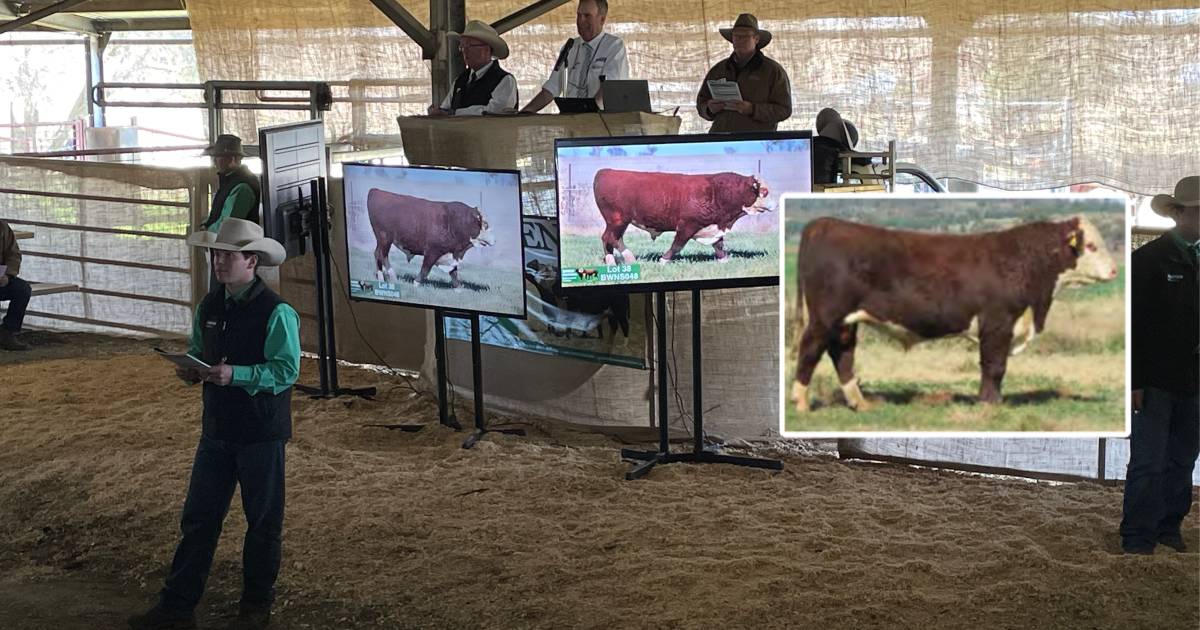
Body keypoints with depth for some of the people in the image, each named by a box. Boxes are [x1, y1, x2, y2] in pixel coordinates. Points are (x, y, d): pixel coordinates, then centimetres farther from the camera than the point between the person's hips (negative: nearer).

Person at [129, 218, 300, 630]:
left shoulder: (276, 312, -15)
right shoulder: (209, 307, 6)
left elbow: (287, 370, -19)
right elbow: (197, 352, 18)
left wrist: (235, 374, -28)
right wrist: (190, 370, -5)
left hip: (262, 432, -6)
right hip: (217, 427, 6)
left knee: (263, 520, 9)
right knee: (197, 518, 9)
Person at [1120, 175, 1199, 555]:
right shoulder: (1149, 258, -6)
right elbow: (1132, 323, -9)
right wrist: (1133, 380, -13)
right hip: (1156, 380, -5)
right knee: (1148, 463, -4)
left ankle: (1169, 529, 19)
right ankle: (1137, 541, 2)